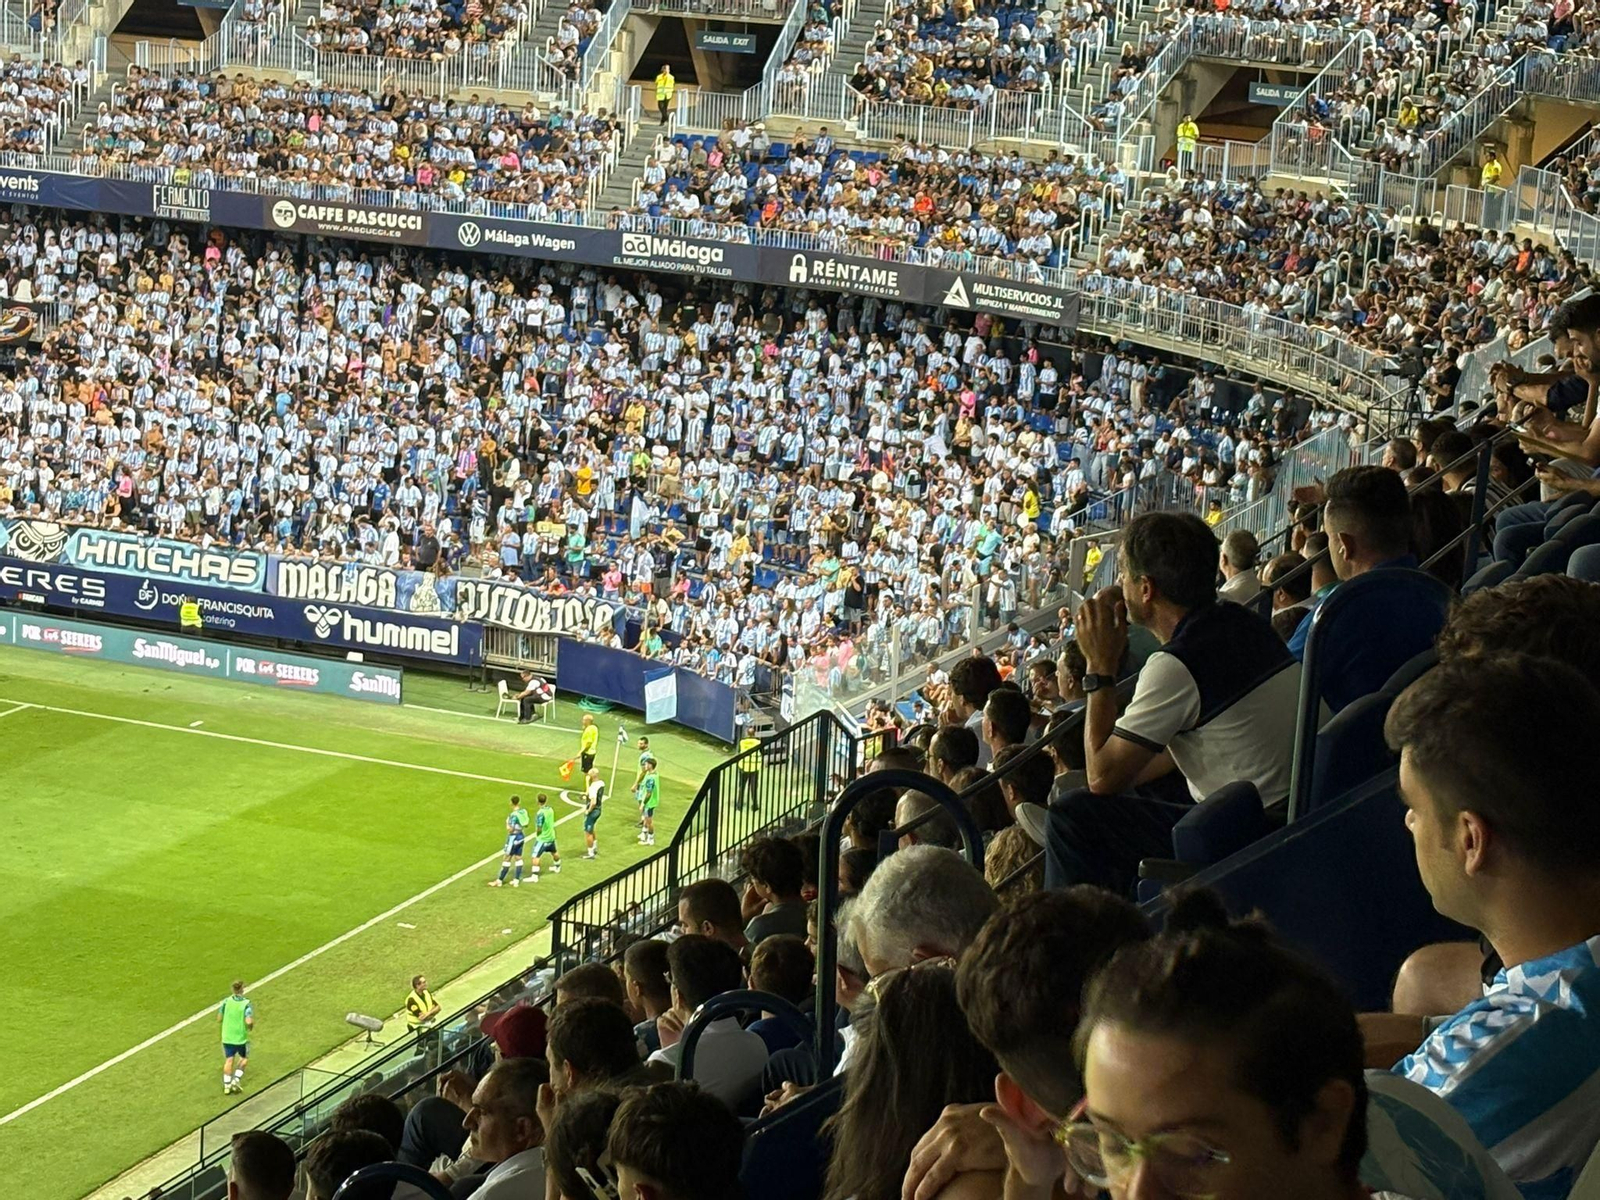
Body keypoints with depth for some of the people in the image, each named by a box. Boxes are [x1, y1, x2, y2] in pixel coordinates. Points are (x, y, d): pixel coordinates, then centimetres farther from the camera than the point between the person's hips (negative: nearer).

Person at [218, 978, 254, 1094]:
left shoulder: (226, 1001, -8)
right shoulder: (246, 1004, -17)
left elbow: (219, 1019, -1)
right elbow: (249, 1021, -26)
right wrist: (251, 1027, -4)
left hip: (227, 1037, 3)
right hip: (241, 1037, -3)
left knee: (229, 1060, 13)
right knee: (244, 1058, 20)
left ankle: (227, 1084, 12)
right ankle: (236, 1079, 10)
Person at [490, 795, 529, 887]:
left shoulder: (514, 815, -22)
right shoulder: (524, 812, -2)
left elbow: (510, 829, -22)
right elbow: (526, 825, 10)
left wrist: (507, 823, -5)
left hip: (514, 837, -7)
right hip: (521, 837, 7)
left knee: (506, 859, 1)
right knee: (518, 858, 13)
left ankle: (499, 881, 8)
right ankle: (517, 880, 16)